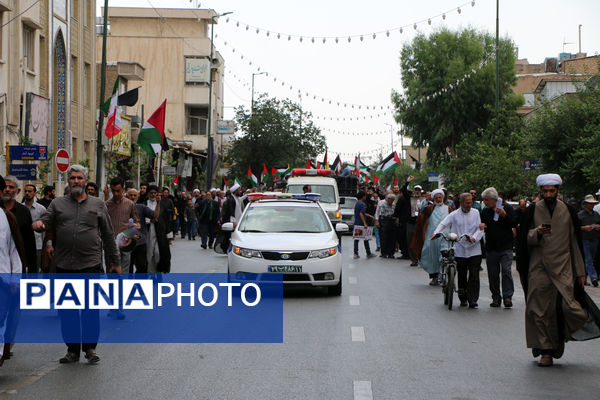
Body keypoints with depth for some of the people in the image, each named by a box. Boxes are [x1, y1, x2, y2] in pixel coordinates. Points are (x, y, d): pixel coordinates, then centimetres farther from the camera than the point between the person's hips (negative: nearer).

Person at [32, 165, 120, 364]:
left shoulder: (98, 205, 10)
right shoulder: (58, 203, 12)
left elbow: (108, 235, 12)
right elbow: (47, 220, 2)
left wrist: (115, 262, 11)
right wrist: (38, 224, -23)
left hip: (91, 265, -2)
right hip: (64, 266, 2)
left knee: (91, 309, -1)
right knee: (67, 311, 5)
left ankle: (90, 347, 12)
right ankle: (73, 349, 16)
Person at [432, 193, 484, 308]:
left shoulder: (476, 213, 7)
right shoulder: (454, 215, 5)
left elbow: (480, 229, 1)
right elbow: (443, 224, -3)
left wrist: (474, 238, -17)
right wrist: (436, 233, -22)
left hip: (474, 250, 0)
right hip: (460, 250, 0)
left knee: (474, 275, -7)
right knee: (462, 276, 7)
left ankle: (473, 300, -4)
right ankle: (463, 299, 22)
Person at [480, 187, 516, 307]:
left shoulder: (507, 208, 1)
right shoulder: (485, 212, 11)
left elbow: (514, 223, -7)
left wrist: (504, 215, -21)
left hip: (506, 248, -4)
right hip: (491, 248, 4)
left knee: (506, 271, -11)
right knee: (493, 274, 4)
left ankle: (507, 297, -8)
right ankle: (496, 297, 12)